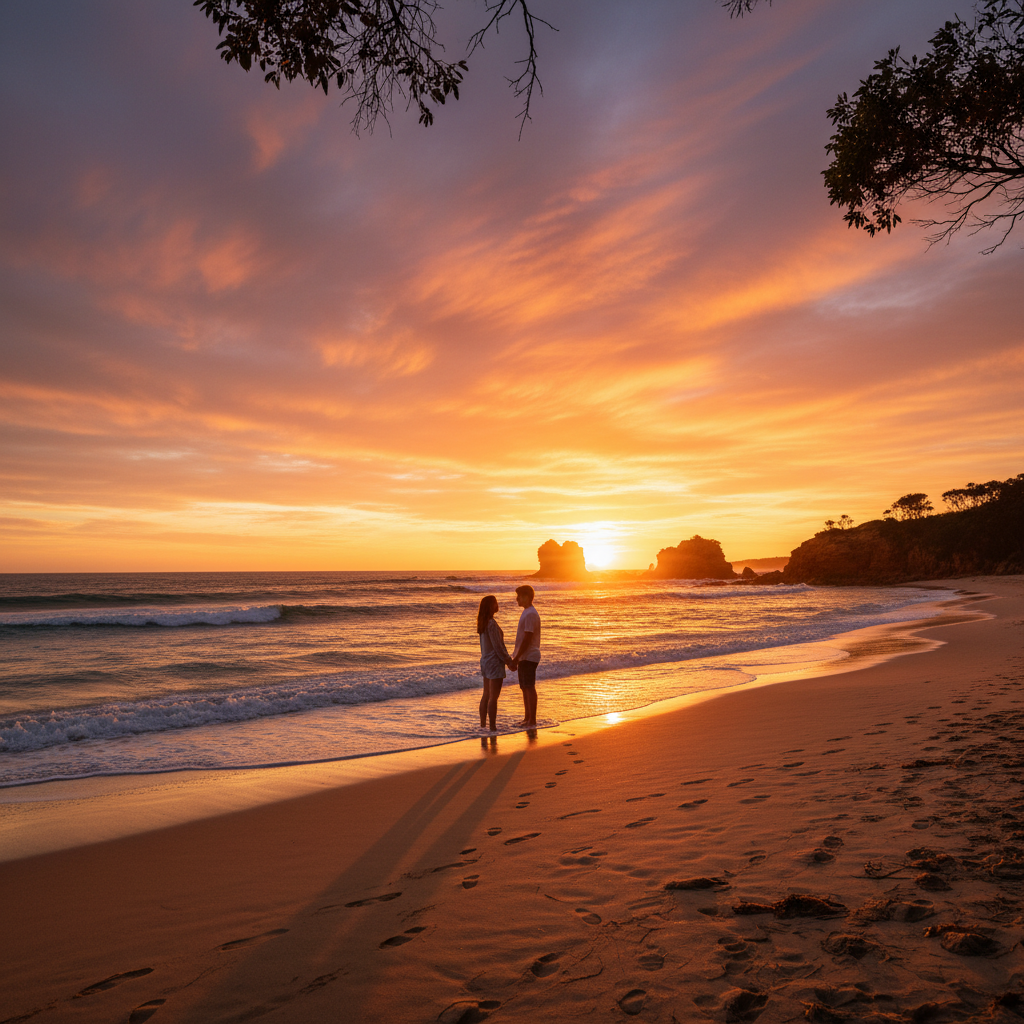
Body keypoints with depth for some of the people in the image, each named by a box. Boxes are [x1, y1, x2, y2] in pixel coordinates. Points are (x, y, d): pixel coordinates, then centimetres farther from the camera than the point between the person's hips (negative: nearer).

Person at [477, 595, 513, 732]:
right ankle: (492, 727, 0)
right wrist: (507, 661, -10)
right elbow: (497, 646, -20)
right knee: (493, 697, -4)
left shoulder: (483, 622, 9)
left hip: (485, 660, 9)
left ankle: (482, 725, 21)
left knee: (486, 695, 15)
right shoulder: (491, 624, -20)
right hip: (494, 662, -9)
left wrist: (507, 658, 17)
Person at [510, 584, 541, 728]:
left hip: (529, 657, -10)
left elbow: (527, 639, -21)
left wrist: (516, 658, -19)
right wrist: (516, 657, 19)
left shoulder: (531, 614, -17)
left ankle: (532, 720, 2)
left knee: (530, 687, -4)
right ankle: (527, 718, 22)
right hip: (524, 657, 10)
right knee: (524, 688, 14)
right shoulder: (526, 612, 15)